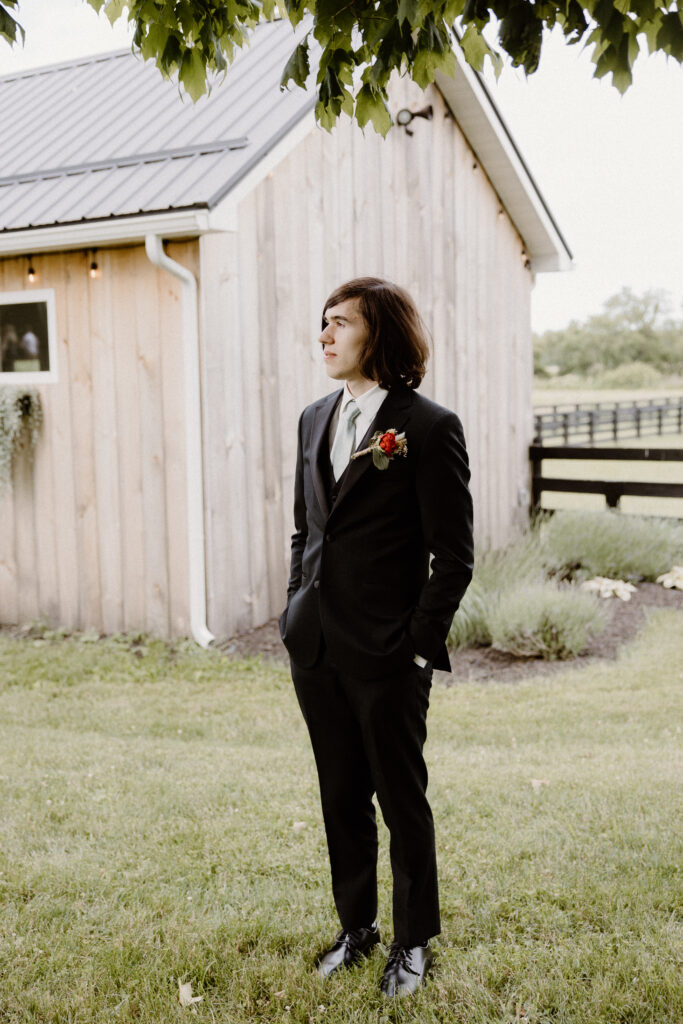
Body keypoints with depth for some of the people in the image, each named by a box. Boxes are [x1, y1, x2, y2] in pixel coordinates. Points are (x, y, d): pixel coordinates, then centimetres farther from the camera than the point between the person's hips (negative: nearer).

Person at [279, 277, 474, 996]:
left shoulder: (429, 427, -10)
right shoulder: (315, 419, 10)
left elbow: (453, 554, -9)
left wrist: (420, 646, -12)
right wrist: (296, 613, 11)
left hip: (386, 658, -6)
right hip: (316, 649, 6)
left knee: (402, 802, 9)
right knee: (341, 799, 17)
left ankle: (413, 943, 29)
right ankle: (356, 928, 36)